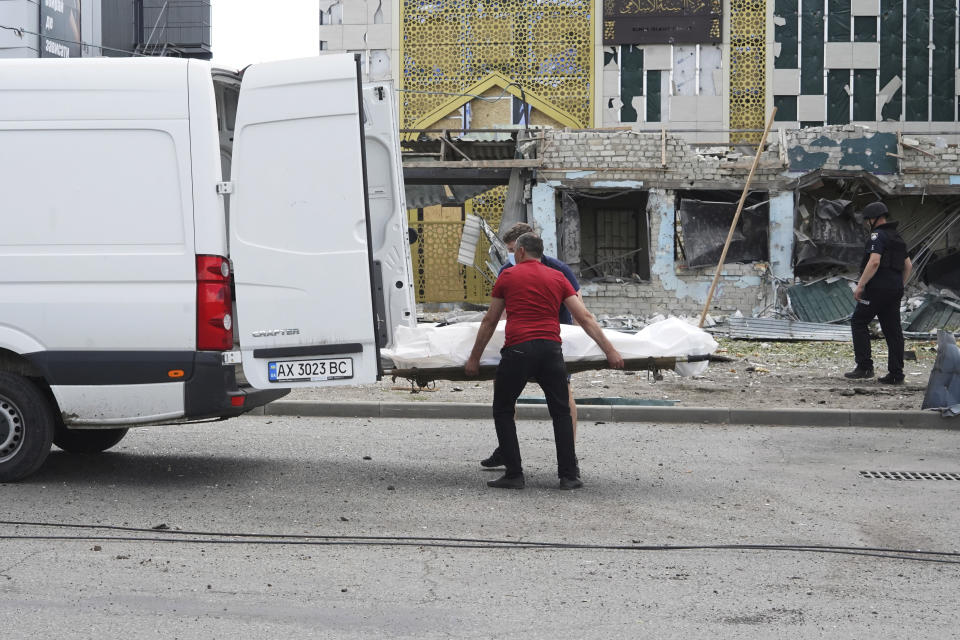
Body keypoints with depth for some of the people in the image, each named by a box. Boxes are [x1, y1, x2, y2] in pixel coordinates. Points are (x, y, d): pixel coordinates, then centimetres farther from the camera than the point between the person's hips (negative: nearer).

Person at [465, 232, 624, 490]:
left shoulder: (508, 276, 10)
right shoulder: (557, 278, 15)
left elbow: (489, 321, 15)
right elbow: (585, 318, 10)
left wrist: (474, 358, 23)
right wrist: (610, 351, 12)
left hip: (518, 351, -2)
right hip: (550, 350, 2)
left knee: (503, 411, 12)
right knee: (561, 413, 13)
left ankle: (513, 474, 6)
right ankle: (569, 475, 7)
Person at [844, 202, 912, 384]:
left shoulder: (878, 236, -9)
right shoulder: (897, 238, 20)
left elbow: (874, 262, -21)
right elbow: (908, 266, 25)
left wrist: (860, 286, -19)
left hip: (878, 287, -8)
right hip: (894, 290, 8)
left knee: (858, 322, 1)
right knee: (892, 330, 6)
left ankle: (865, 367, -6)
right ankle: (896, 374, 3)